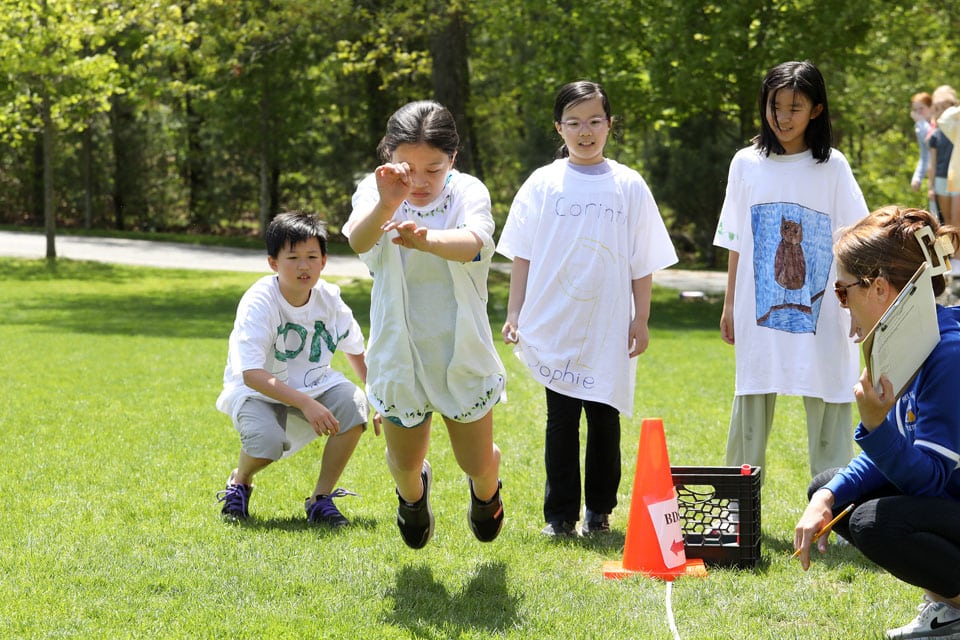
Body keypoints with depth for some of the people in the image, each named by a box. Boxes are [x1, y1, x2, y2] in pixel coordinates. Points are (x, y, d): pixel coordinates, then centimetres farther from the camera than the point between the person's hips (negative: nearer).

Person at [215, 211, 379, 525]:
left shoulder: (330, 299, -8)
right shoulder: (259, 302, -24)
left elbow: (356, 352, 11)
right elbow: (251, 374, -31)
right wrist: (306, 403, -40)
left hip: (312, 385, 4)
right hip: (256, 390, -4)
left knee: (353, 405, -25)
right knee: (266, 441, -35)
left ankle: (321, 498, -7)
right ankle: (239, 481, 5)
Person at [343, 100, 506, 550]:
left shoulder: (468, 192, -12)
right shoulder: (376, 192, -11)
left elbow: (472, 243, -35)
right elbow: (358, 240, -33)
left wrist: (425, 239, -57)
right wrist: (386, 205, -56)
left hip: (462, 353, -1)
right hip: (399, 355, 1)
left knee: (477, 463, 9)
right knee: (404, 461, 15)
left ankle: (486, 490, 47)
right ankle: (413, 492, 52)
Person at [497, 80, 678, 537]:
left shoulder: (629, 186, 3)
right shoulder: (543, 184, 3)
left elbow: (643, 263, 5)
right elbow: (522, 255, 6)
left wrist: (641, 319, 1)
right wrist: (514, 313, 2)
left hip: (609, 328, 0)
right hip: (553, 325, 0)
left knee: (604, 418, 5)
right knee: (561, 419, 2)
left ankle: (599, 511, 16)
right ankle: (560, 514, 9)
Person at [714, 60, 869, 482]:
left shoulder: (832, 167, 0)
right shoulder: (747, 164, 6)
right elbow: (737, 243, 11)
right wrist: (729, 305, 10)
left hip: (820, 313, -2)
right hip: (760, 309, 2)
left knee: (826, 407, 0)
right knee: (751, 404, 6)